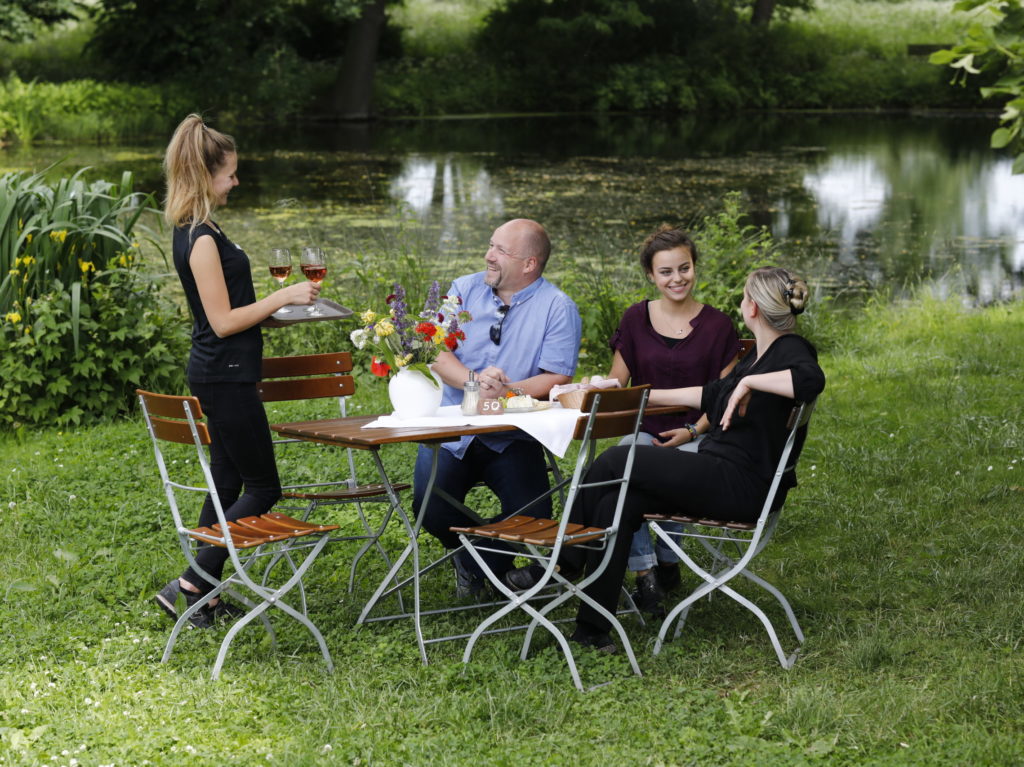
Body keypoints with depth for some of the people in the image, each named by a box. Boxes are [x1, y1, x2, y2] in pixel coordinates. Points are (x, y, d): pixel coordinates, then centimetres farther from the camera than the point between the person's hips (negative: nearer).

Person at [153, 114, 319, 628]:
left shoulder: (193, 232, 11)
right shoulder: (201, 238, -20)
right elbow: (223, 321, -20)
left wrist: (271, 310, 22)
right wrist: (283, 297, -15)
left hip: (219, 373, 10)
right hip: (225, 375, -10)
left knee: (228, 482, 15)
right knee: (262, 487, -3)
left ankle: (203, 597, 19)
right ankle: (190, 585, -3)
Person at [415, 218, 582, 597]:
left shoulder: (558, 308, -3)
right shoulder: (465, 290, 7)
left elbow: (556, 379, -12)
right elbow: (439, 355, -2)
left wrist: (506, 390, -27)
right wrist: (474, 380, -23)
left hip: (514, 438, -2)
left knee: (532, 515, -22)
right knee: (430, 510, -19)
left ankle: (472, 561, 10)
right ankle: (492, 562, 14)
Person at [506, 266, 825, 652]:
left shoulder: (792, 352, -11)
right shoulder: (759, 353, 19)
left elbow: (811, 381, -36)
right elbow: (712, 395, 31)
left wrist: (749, 381, -28)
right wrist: (643, 396, 32)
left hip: (742, 485, -10)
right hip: (720, 478, 10)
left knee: (614, 461, -10)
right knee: (614, 504, -8)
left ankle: (565, 561, 6)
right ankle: (592, 628, -10)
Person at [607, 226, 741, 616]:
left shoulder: (718, 325, 2)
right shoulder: (636, 318, 9)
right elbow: (617, 383, 12)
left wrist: (694, 431, -13)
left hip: (695, 437, -2)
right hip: (643, 430, 2)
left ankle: (667, 561, -6)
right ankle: (643, 571, -21)